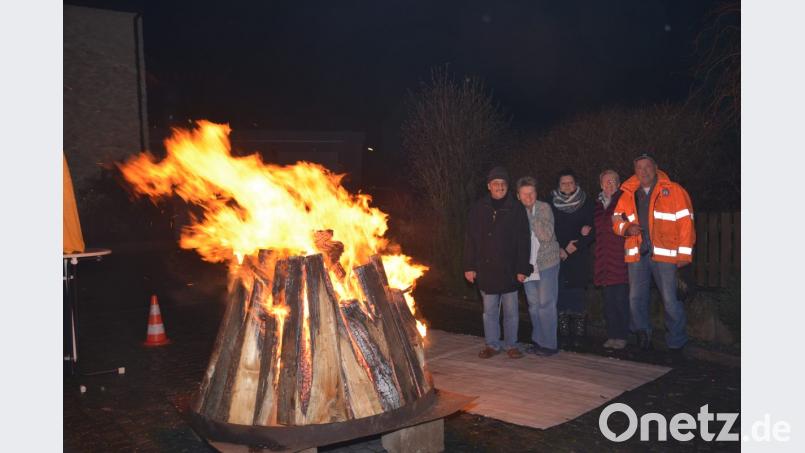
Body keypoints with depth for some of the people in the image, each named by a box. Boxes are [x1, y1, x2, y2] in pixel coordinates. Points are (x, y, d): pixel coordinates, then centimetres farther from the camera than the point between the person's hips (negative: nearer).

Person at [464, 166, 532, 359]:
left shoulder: (516, 209, -2)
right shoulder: (479, 208, 2)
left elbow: (524, 241, -2)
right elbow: (470, 240, 4)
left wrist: (522, 269, -7)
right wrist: (469, 267, 0)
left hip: (509, 270, -1)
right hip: (486, 269, 1)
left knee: (511, 311, 8)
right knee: (489, 310, 11)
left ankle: (511, 344, 21)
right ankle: (492, 344, 22)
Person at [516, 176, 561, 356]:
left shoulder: (544, 208, -8)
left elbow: (546, 235, -19)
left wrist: (531, 216, -19)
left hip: (547, 262, -4)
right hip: (527, 264, 4)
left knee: (546, 304, -4)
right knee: (533, 304, 10)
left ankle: (549, 343, 6)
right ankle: (538, 340, 22)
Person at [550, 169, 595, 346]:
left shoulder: (586, 204, 5)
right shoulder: (552, 204, 7)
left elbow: (592, 230, 1)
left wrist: (573, 247, -5)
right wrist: (560, 249, -4)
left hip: (579, 257, -1)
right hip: (558, 256, 1)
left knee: (577, 293, -8)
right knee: (561, 293, -4)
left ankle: (580, 330, -2)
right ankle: (563, 330, 2)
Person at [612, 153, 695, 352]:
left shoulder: (673, 191, 1)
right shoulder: (628, 195, 12)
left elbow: (685, 222, -3)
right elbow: (617, 220, 18)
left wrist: (684, 253, -8)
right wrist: (627, 228, -6)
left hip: (664, 254, -4)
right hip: (636, 254, 4)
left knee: (670, 300, -4)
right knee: (636, 299, 8)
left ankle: (676, 343, 12)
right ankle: (643, 336, 25)